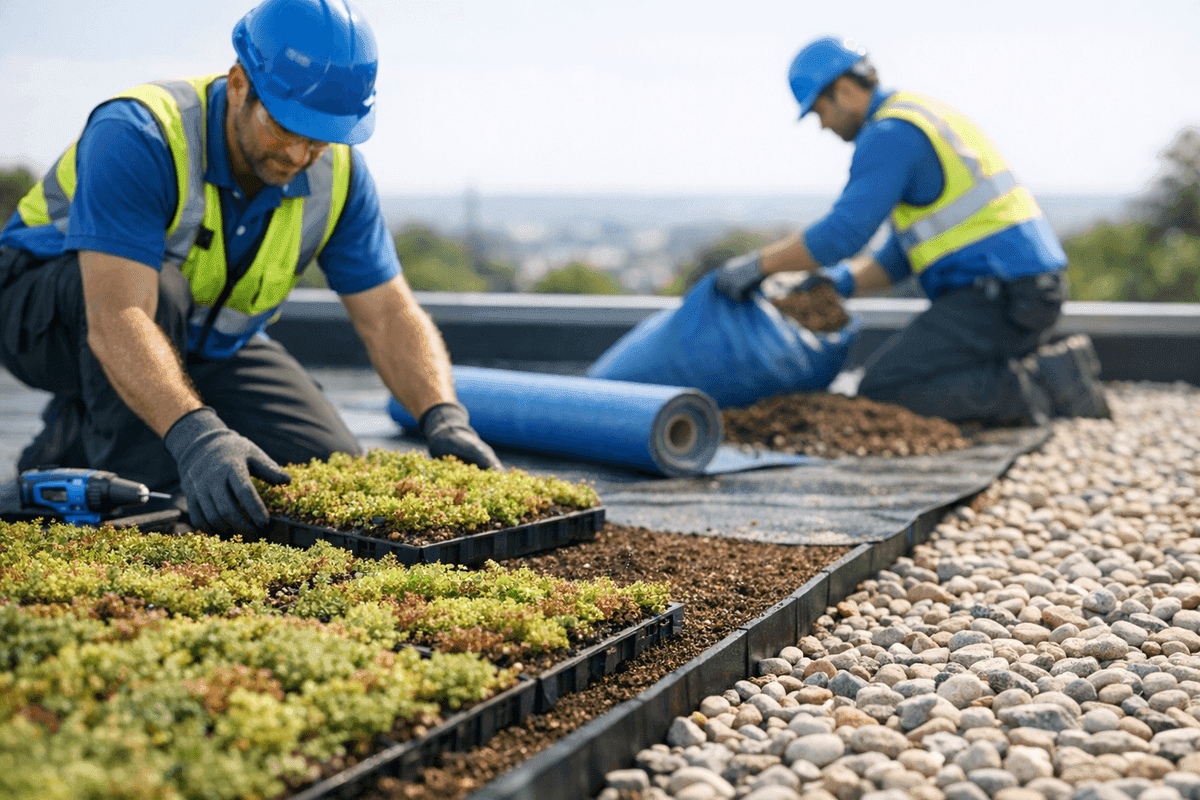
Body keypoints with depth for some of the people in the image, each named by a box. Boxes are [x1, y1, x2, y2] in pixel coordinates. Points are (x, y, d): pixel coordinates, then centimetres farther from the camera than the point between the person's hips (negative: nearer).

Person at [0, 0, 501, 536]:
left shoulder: (337, 173, -14)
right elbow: (117, 317, -44)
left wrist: (444, 417, -32)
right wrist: (194, 436, -59)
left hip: (203, 342, 6)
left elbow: (389, 316, -14)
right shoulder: (136, 137, -33)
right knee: (160, 287, -38)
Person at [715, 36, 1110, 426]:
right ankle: (1051, 366, 7)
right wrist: (843, 282, 8)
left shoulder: (889, 134, -12)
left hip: (1000, 294, -10)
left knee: (880, 393, -10)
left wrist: (758, 263, -11)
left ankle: (1038, 385, -13)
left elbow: (843, 232, -21)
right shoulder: (922, 118, 21)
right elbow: (901, 256, 21)